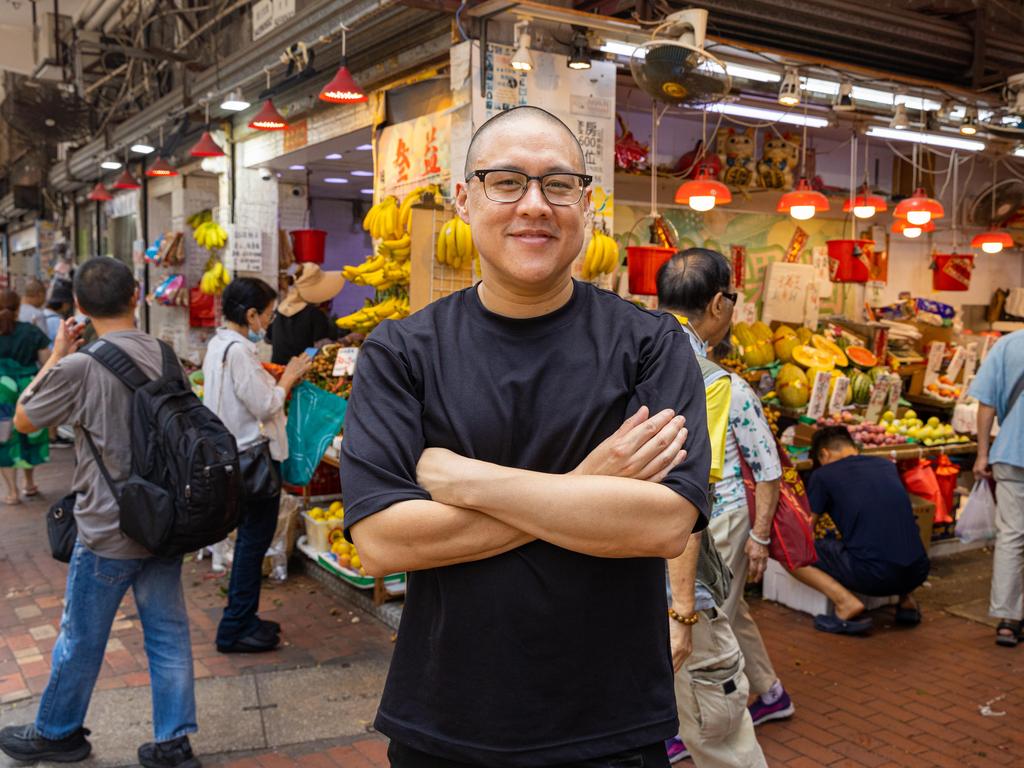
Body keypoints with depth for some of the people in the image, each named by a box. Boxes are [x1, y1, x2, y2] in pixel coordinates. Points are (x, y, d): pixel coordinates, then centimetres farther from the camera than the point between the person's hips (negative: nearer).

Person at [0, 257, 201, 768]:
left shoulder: (79, 367, -18)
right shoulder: (166, 356, -2)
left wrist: (56, 356, 4)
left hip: (108, 533, -5)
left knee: (80, 640, 15)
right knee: (168, 634, 12)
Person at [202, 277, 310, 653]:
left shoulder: (219, 344, 10)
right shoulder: (238, 350, -22)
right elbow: (265, 406, -20)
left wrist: (281, 378, 7)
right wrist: (289, 376, -7)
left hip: (236, 453, 11)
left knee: (251, 537, 19)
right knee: (255, 538, 0)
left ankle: (242, 620, 29)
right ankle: (235, 629, 9)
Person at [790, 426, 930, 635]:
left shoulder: (823, 475, 3)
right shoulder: (887, 465, 18)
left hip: (873, 575, -6)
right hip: (917, 573, 6)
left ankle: (846, 602, -8)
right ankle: (906, 597, 18)